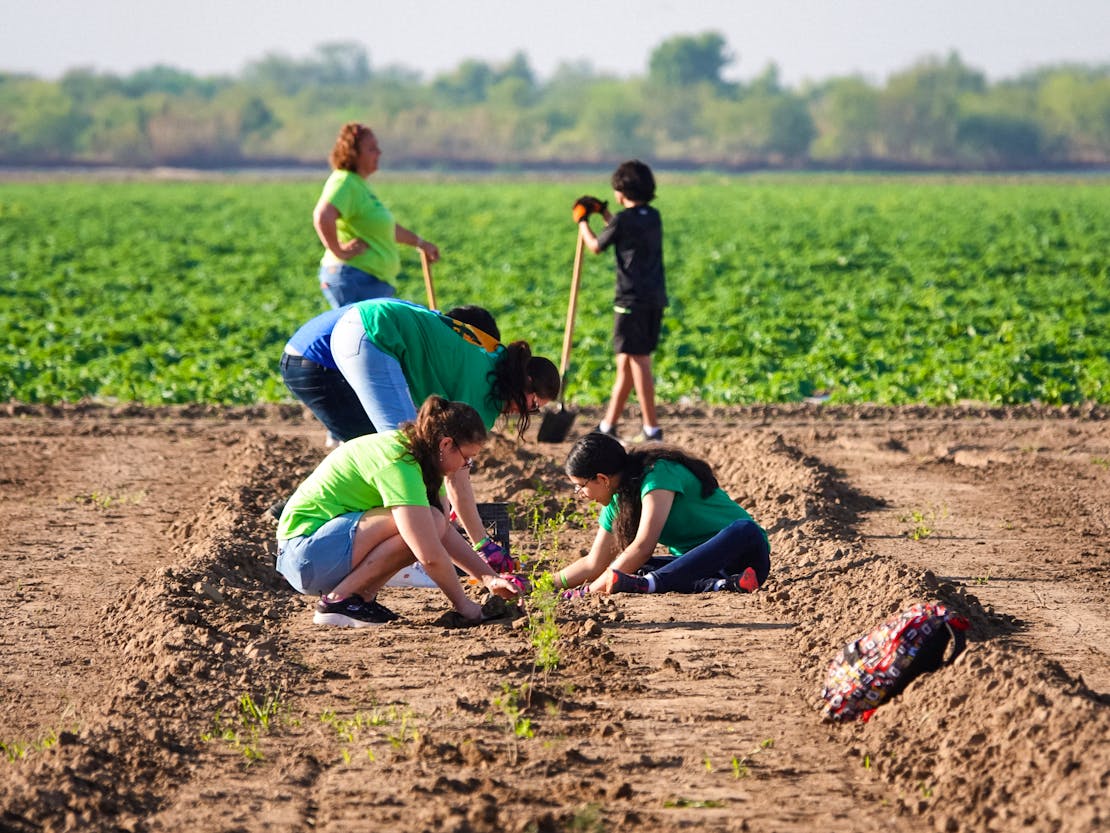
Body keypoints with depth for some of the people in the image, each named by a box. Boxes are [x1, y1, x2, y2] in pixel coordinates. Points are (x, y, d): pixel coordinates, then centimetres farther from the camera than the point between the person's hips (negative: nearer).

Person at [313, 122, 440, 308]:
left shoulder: (360, 183, 20)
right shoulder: (344, 182, -14)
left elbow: (385, 226, 34)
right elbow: (322, 216, -33)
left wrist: (420, 242, 41)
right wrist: (338, 251, -24)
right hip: (354, 278, -11)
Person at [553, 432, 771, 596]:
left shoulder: (658, 475, -19)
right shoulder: (617, 502, 8)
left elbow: (643, 546, -27)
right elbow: (594, 564, 16)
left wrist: (593, 590, -25)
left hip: (743, 554, -7)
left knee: (746, 531, -42)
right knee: (633, 570, -18)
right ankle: (721, 585, -36)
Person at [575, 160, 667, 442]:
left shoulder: (623, 220, -12)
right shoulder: (653, 217, 10)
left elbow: (596, 246, 3)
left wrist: (582, 222, 18)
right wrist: (604, 213, 35)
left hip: (632, 299, -8)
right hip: (655, 298, 8)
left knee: (638, 360, -5)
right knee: (626, 360, 14)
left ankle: (652, 427, -7)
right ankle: (608, 425, 21)